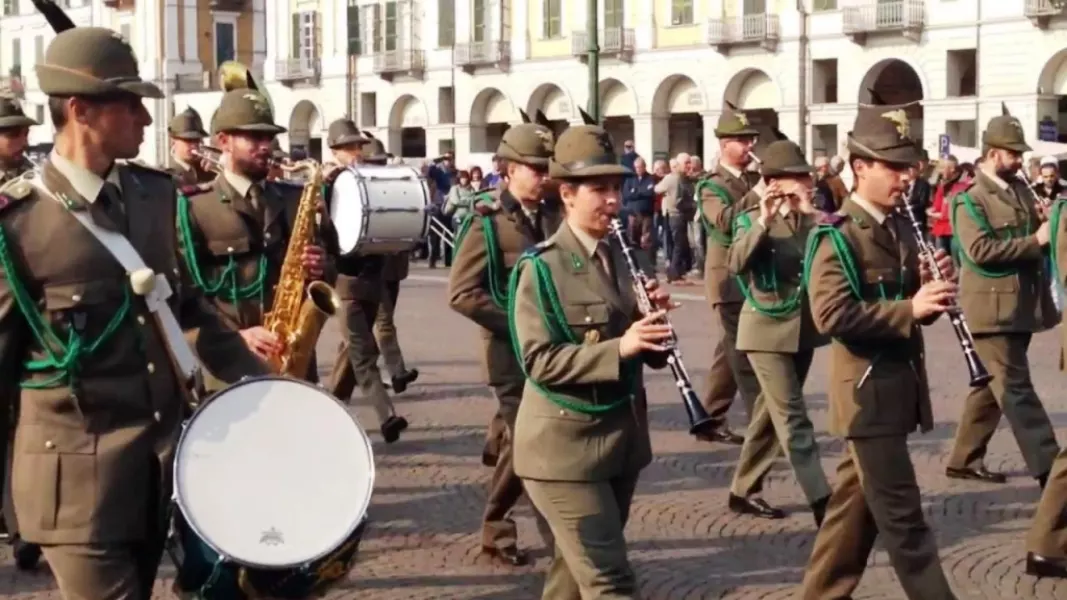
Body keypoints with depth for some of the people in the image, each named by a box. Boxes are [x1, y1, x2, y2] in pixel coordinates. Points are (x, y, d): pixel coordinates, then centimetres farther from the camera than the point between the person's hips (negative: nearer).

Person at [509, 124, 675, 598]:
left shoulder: (624, 257, 7)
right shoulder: (540, 268, -12)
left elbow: (653, 355, 9)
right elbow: (539, 361, -19)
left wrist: (656, 321, -12)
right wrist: (617, 348, -28)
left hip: (622, 434, 7)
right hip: (564, 444, -7)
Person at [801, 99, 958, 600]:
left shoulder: (901, 230, 12)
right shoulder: (837, 236, -13)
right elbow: (831, 314, -24)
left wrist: (934, 292, -4)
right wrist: (908, 308, -26)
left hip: (899, 386, 9)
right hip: (867, 390, -9)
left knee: (858, 503, 15)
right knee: (901, 515, -5)